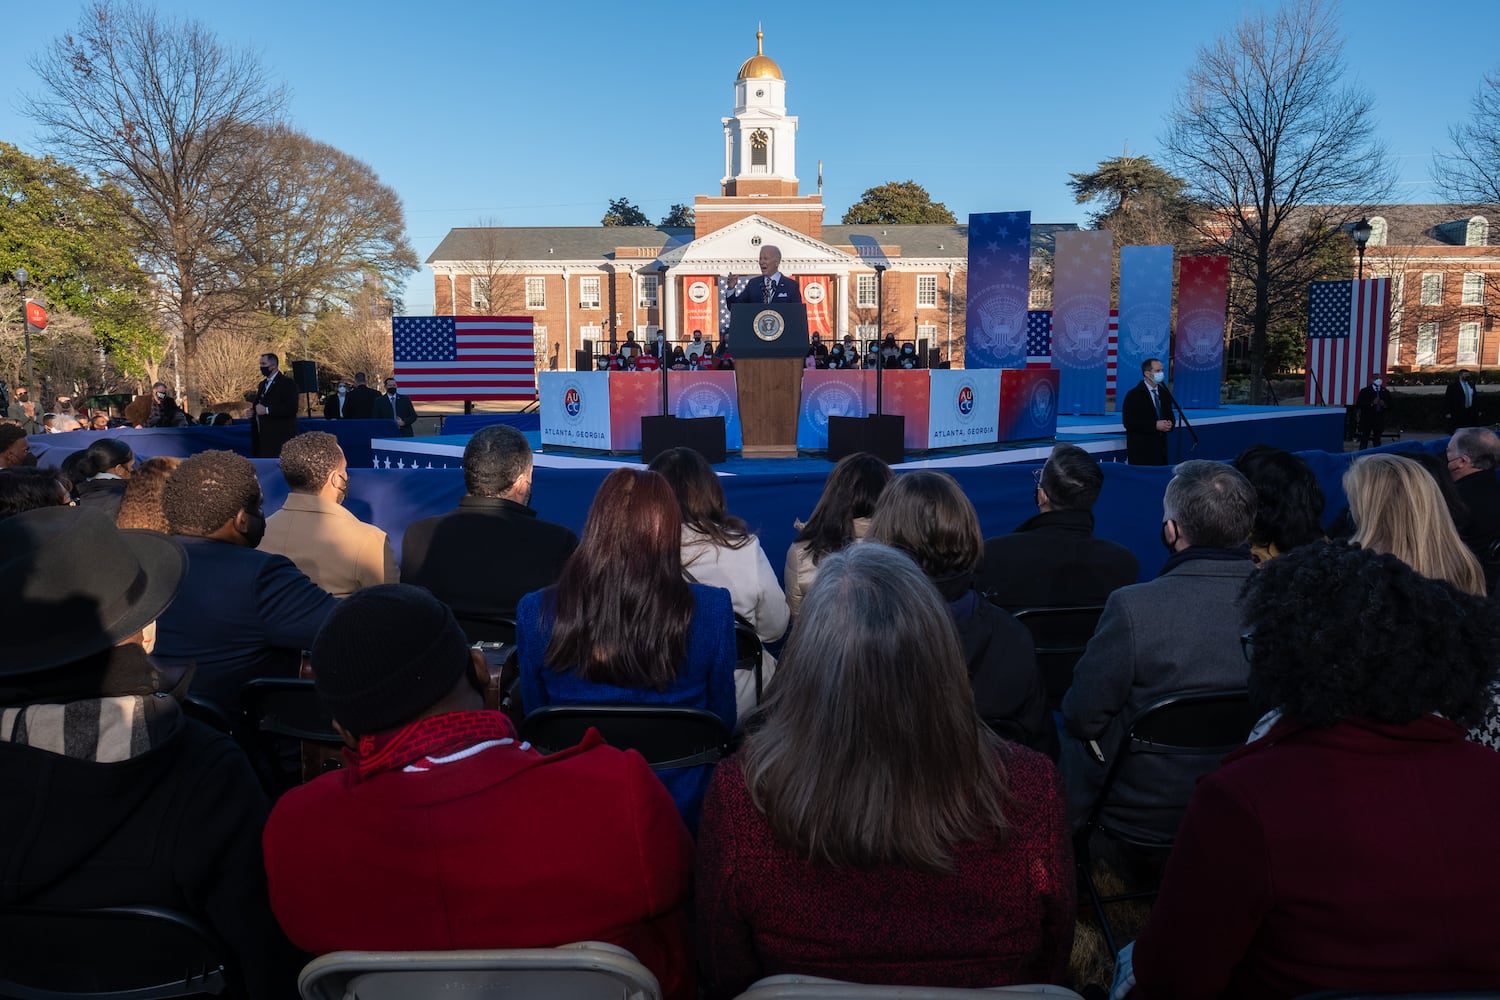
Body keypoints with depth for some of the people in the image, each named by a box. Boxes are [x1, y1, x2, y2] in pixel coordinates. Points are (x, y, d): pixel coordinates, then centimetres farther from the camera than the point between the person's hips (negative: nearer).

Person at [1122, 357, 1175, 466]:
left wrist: (1170, 424, -4)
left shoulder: (1165, 393, 13)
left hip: (1161, 448, 6)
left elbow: (1170, 416, 21)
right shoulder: (1133, 395, -7)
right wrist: (1155, 425, -19)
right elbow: (1128, 422, -14)